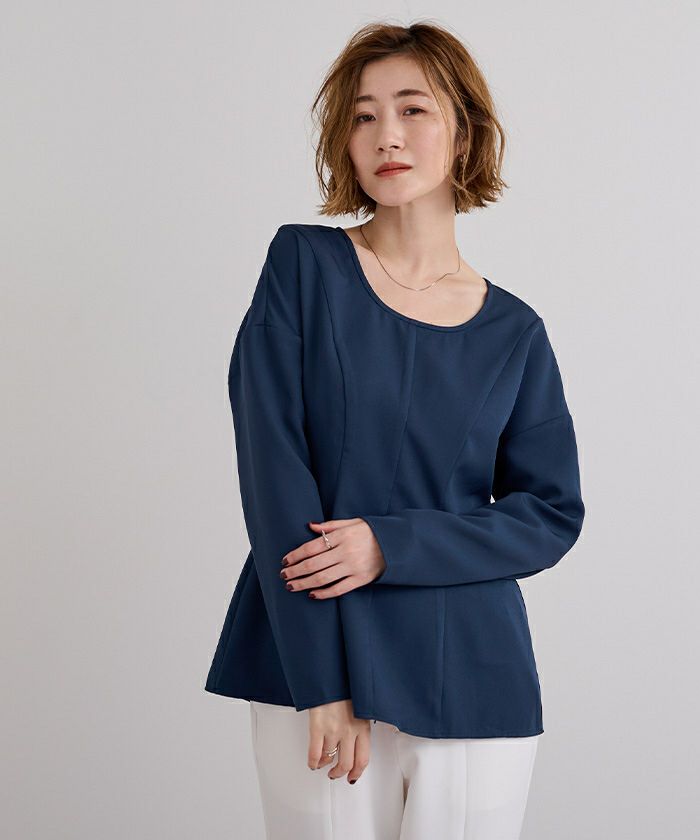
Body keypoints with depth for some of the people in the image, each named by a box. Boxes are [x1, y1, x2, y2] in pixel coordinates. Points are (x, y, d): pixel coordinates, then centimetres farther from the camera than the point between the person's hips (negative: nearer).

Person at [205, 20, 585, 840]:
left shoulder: (514, 332, 4)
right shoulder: (304, 265, -2)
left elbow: (552, 513, 3)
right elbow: (273, 471, -9)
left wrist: (391, 545, -14)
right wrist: (322, 682, -16)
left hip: (474, 686, 2)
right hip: (313, 666, -2)